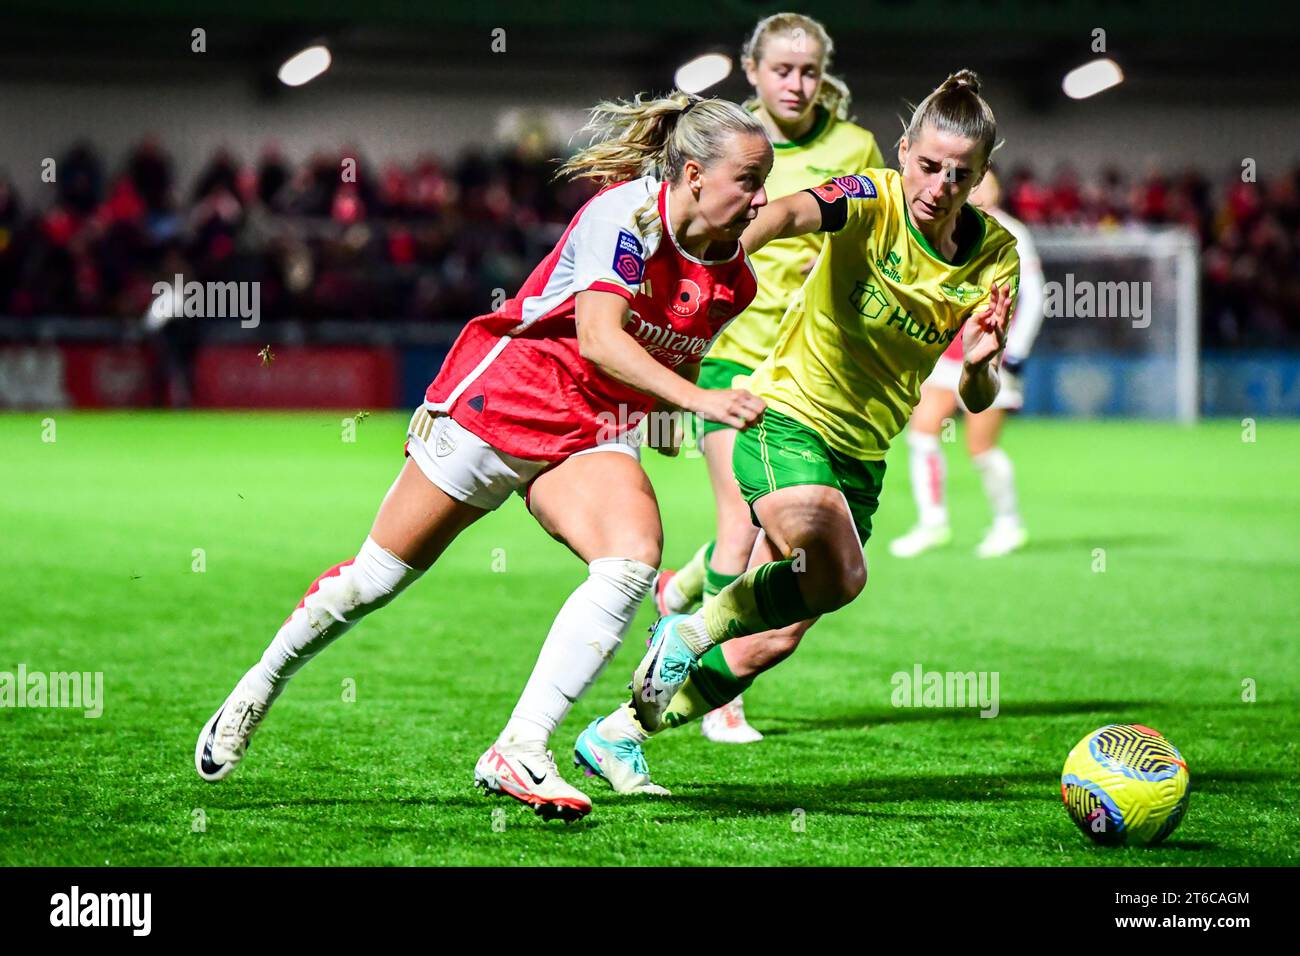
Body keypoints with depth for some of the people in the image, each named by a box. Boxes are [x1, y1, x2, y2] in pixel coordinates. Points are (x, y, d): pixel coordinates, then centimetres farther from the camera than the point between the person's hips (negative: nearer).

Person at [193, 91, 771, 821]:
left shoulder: (732, 279, 0)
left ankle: (518, 753, -23)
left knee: (635, 557, -25)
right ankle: (261, 688, 33)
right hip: (500, 398, -5)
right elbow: (599, 338, -31)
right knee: (380, 575, 6)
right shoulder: (627, 213, -20)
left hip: (593, 435, 5)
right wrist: (700, 399, -39)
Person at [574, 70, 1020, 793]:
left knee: (774, 640, 5)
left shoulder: (996, 258, -2)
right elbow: (791, 213, -38)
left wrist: (980, 364, -24)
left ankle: (619, 734, 23)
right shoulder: (875, 201, -16)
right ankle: (691, 630, -6)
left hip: (863, 456, 6)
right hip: (787, 417, -6)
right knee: (840, 577, -31)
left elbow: (977, 400, 0)